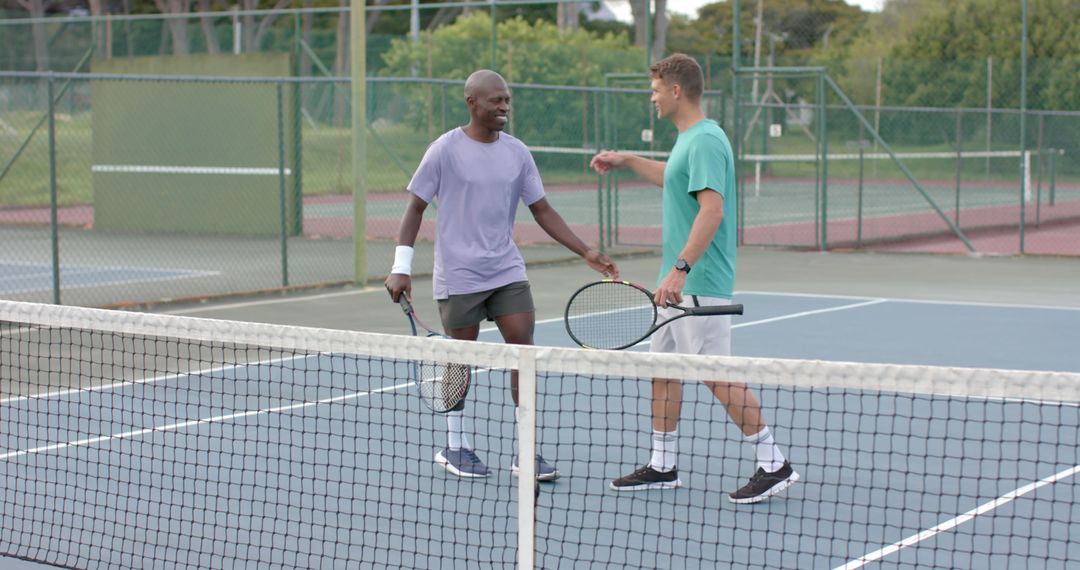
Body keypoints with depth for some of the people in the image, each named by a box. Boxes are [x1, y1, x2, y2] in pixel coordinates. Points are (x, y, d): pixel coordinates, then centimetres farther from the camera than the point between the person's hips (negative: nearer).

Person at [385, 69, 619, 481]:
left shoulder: (517, 152, 5)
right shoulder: (446, 150, -7)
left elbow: (542, 210, 9)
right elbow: (416, 207, -3)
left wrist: (587, 253, 2)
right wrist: (401, 268, -9)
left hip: (507, 272, 4)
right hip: (459, 275, -4)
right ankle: (454, 446, 22)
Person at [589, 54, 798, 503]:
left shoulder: (705, 141, -17)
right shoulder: (688, 138, 15)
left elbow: (712, 210, -28)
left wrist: (681, 269, -33)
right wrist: (626, 161, 37)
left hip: (699, 282, -10)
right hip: (677, 282, 11)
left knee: (717, 375, -9)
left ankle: (774, 465, -2)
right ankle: (662, 466, 21)